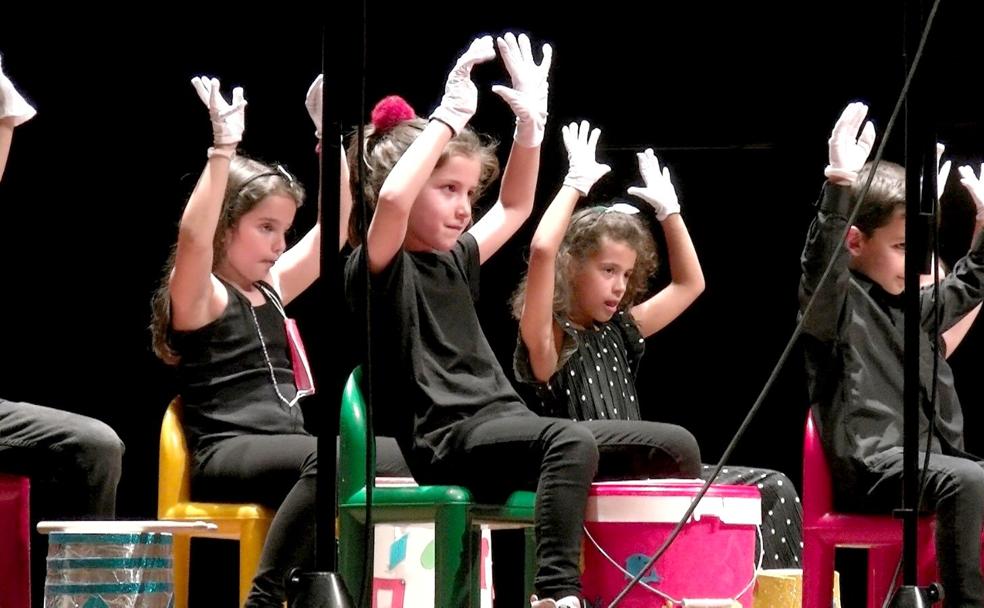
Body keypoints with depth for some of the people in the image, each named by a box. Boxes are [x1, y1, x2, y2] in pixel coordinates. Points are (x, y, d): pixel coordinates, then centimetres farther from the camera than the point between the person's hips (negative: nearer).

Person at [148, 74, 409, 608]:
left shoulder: (272, 287, 21)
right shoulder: (197, 295, -2)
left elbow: (335, 220, 23)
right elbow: (193, 238, -24)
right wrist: (224, 149, -28)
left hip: (285, 448, 9)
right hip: (226, 453, -9)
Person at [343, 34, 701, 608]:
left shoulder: (456, 263, 23)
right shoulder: (380, 268, -1)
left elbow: (514, 208, 37)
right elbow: (392, 200, -22)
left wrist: (531, 122, 24)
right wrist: (450, 116, -16)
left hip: (506, 423, 9)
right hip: (448, 439, -9)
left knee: (676, 446, -4)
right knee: (573, 440, -39)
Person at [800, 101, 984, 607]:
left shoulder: (913, 307, 21)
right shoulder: (834, 300, -3)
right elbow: (821, 260, -25)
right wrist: (840, 186, -37)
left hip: (926, 459, 9)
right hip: (870, 465, -9)